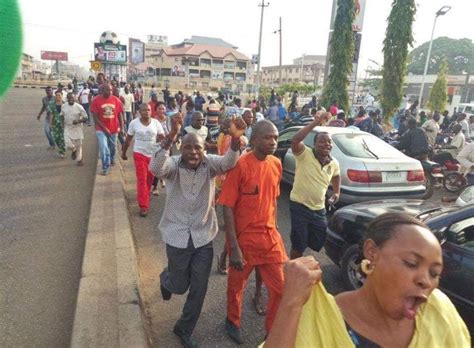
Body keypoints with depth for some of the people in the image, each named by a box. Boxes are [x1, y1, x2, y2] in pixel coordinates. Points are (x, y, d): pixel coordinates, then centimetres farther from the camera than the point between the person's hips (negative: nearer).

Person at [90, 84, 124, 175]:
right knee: (103, 148, -11)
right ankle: (105, 167, 1)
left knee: (112, 147, 19)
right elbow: (95, 116, -10)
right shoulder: (96, 100, -10)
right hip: (101, 129, -3)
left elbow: (120, 114, 3)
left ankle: (112, 160, 47)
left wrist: (121, 127, -3)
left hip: (114, 129, 3)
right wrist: (104, 128, -16)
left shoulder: (116, 100, -3)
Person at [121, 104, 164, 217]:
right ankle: (143, 205, -4)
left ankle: (146, 196, 42)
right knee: (142, 179, -7)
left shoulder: (156, 122, -4)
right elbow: (128, 139, 4)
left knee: (150, 178, 15)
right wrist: (123, 152, 10)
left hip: (153, 154, 2)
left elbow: (162, 137, -4)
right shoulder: (134, 123, -5)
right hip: (139, 154, -2)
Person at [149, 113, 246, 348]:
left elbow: (228, 162, -30)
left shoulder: (209, 164, -8)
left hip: (203, 236, 2)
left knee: (199, 289, 9)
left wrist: (236, 139, -49)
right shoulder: (173, 165, -14)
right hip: (178, 236, -2)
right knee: (179, 286, 15)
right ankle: (167, 278, 54)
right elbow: (155, 168, -37)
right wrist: (172, 136, -49)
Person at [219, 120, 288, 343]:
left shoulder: (276, 164, 0)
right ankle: (233, 322, 46)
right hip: (244, 237, -4)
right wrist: (233, 247, -19)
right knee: (236, 285, 18)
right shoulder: (240, 165, -18)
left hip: (270, 237, 5)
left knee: (280, 288, 9)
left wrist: (273, 230, 14)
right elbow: (227, 208, -17)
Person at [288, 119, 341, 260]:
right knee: (298, 245, 4)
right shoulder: (304, 154, -15)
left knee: (319, 242, 16)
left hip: (319, 209, 6)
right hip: (299, 206, -6)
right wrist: (316, 122, -35)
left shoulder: (334, 163, 1)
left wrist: (337, 192, 14)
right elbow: (295, 140, -35)